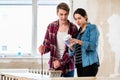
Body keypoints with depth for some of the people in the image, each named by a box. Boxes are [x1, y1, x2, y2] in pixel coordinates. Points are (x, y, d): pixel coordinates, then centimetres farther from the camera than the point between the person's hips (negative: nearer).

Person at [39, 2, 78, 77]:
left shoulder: (73, 28, -5)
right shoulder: (51, 26, 1)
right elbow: (47, 44, 6)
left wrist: (61, 62, -17)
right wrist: (43, 49, -18)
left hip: (68, 66, -1)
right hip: (53, 65, 1)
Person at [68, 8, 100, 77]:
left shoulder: (92, 28, 1)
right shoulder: (79, 31, 19)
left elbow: (93, 45, -13)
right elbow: (73, 52, 17)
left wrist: (79, 42, -23)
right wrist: (71, 47, -6)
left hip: (89, 64, -6)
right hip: (79, 64, 6)